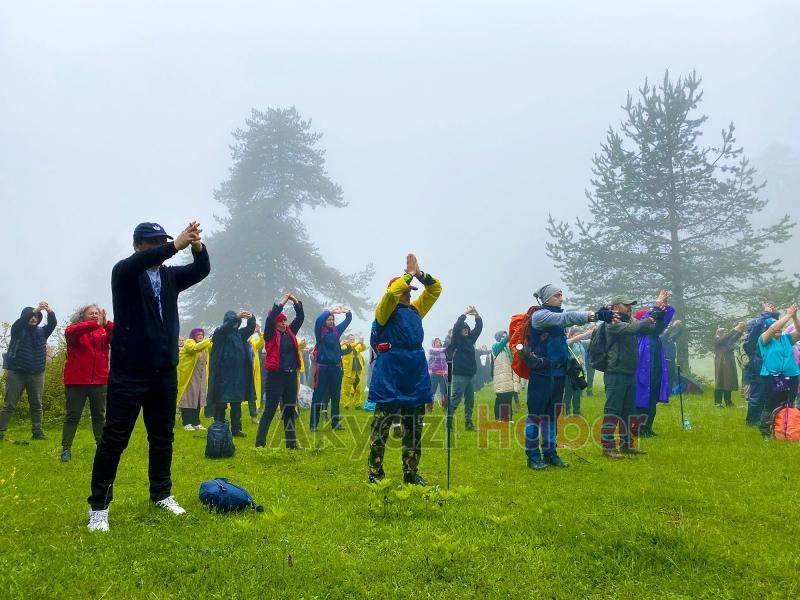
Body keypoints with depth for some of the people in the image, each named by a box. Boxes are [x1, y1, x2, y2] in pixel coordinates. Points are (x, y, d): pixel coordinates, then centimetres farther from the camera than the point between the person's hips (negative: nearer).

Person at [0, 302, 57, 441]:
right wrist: (34, 310, -35)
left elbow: (53, 324, -6)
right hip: (16, 372, -3)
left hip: (36, 374, 3)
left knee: (37, 405, 4)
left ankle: (37, 432, 7)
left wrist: (50, 312, -28)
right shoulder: (18, 330, 2)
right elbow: (20, 321, -19)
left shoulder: (42, 332, 9)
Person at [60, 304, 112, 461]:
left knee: (99, 416, 9)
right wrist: (95, 324, -33)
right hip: (76, 380, -2)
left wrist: (107, 324, -27)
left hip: (99, 381, 3)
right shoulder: (74, 328, 2)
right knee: (72, 415, 2)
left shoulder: (104, 330, 9)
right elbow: (71, 332, -23)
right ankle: (66, 448, 6)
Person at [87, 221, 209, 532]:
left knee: (162, 437, 14)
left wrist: (198, 246, -26)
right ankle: (99, 506, 5)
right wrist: (176, 245, -39)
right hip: (128, 373, -5)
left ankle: (161, 494, 28)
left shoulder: (170, 275, 9)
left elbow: (201, 270, -5)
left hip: (165, 372, 5)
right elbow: (137, 262, -27)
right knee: (114, 440, -2)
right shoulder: (123, 272, -4)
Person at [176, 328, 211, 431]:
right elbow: (195, 348, -27)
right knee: (188, 399, -4)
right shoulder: (188, 343, -6)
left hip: (201, 378, 6)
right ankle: (187, 423, -3)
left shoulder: (205, 345, 16)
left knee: (198, 400, 7)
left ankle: (196, 423, 12)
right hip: (189, 377, -6)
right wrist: (209, 340, -35)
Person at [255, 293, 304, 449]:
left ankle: (291, 442, 17)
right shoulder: (271, 334, -3)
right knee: (270, 409, -6)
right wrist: (282, 301, -15)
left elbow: (300, 317, 13)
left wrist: (295, 301, 2)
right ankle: (260, 441, -2)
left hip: (291, 376, 6)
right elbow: (270, 319, -19)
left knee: (290, 410, 10)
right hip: (275, 375, -6)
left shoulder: (290, 332, 12)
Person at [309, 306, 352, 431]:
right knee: (318, 395, -2)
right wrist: (331, 311, -27)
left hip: (336, 367, 5)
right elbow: (319, 319, -22)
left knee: (335, 395, 9)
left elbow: (348, 321, 8)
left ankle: (335, 422, 17)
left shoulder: (336, 330, 9)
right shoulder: (320, 331, -4)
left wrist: (347, 312, -12)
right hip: (323, 367, -5)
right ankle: (313, 424, 0)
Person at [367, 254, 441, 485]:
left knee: (414, 428, 11)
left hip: (416, 378, 7)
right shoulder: (386, 311, -3)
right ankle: (375, 472, 5)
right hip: (389, 379, -7)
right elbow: (392, 293, -23)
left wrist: (420, 274, 2)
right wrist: (408, 275, -12)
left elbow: (435, 289, 15)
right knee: (381, 425, -1)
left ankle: (411, 472, 21)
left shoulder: (416, 310, 15)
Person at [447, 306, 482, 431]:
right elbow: (457, 325, -17)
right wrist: (465, 313, -10)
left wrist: (477, 315, 3)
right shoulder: (456, 340, -4)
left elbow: (479, 327, 15)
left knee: (470, 401, 10)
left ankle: (468, 422, 17)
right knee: (454, 400, -7)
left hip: (471, 375, 7)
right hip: (459, 375, -7)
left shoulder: (470, 339, 13)